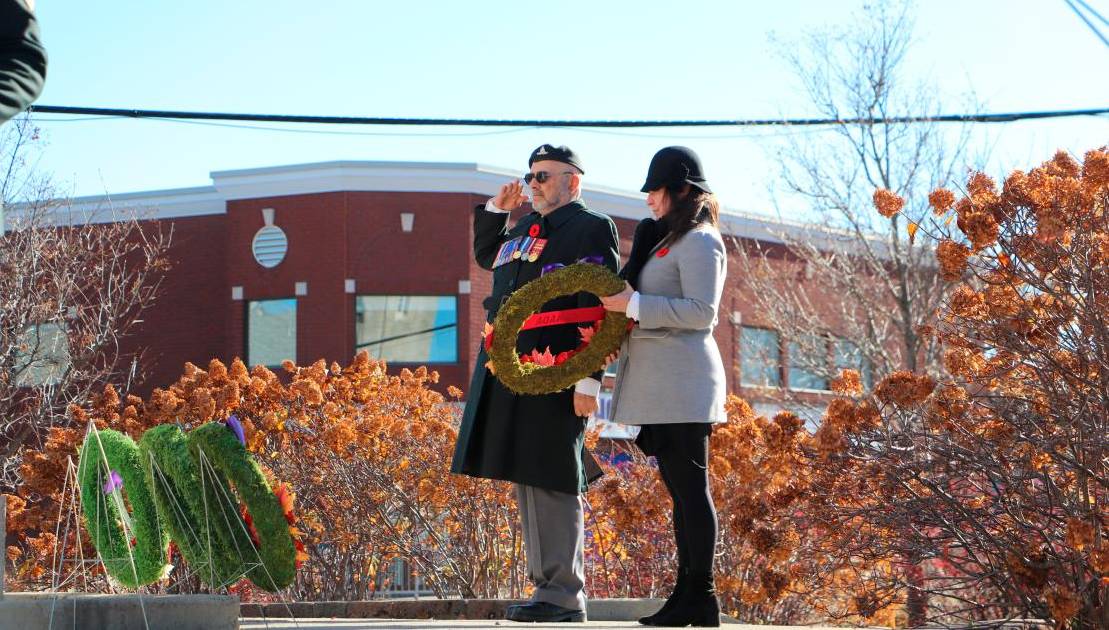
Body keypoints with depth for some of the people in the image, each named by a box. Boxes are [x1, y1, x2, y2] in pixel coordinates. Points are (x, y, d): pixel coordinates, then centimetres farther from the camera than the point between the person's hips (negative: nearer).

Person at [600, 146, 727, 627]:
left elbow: (702, 312, -18)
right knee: (679, 489, 9)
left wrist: (634, 305, -18)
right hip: (659, 387, 10)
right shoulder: (664, 239, 21)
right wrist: (618, 315, 15)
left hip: (681, 383, -10)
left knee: (690, 486, -8)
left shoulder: (699, 242, -9)